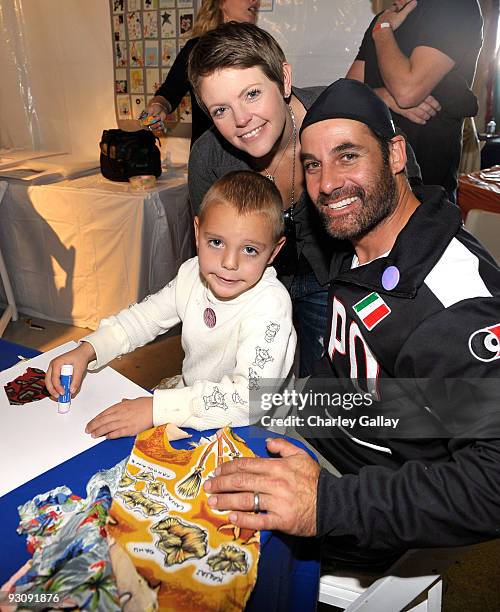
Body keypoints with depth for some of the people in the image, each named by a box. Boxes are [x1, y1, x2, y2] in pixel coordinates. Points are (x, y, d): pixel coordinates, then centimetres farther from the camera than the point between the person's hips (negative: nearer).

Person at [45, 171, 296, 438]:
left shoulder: (270, 304, -27)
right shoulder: (193, 273, -8)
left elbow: (249, 397, -34)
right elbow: (145, 316, 6)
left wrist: (156, 409, -36)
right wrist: (86, 351, -9)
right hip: (191, 393, 6)